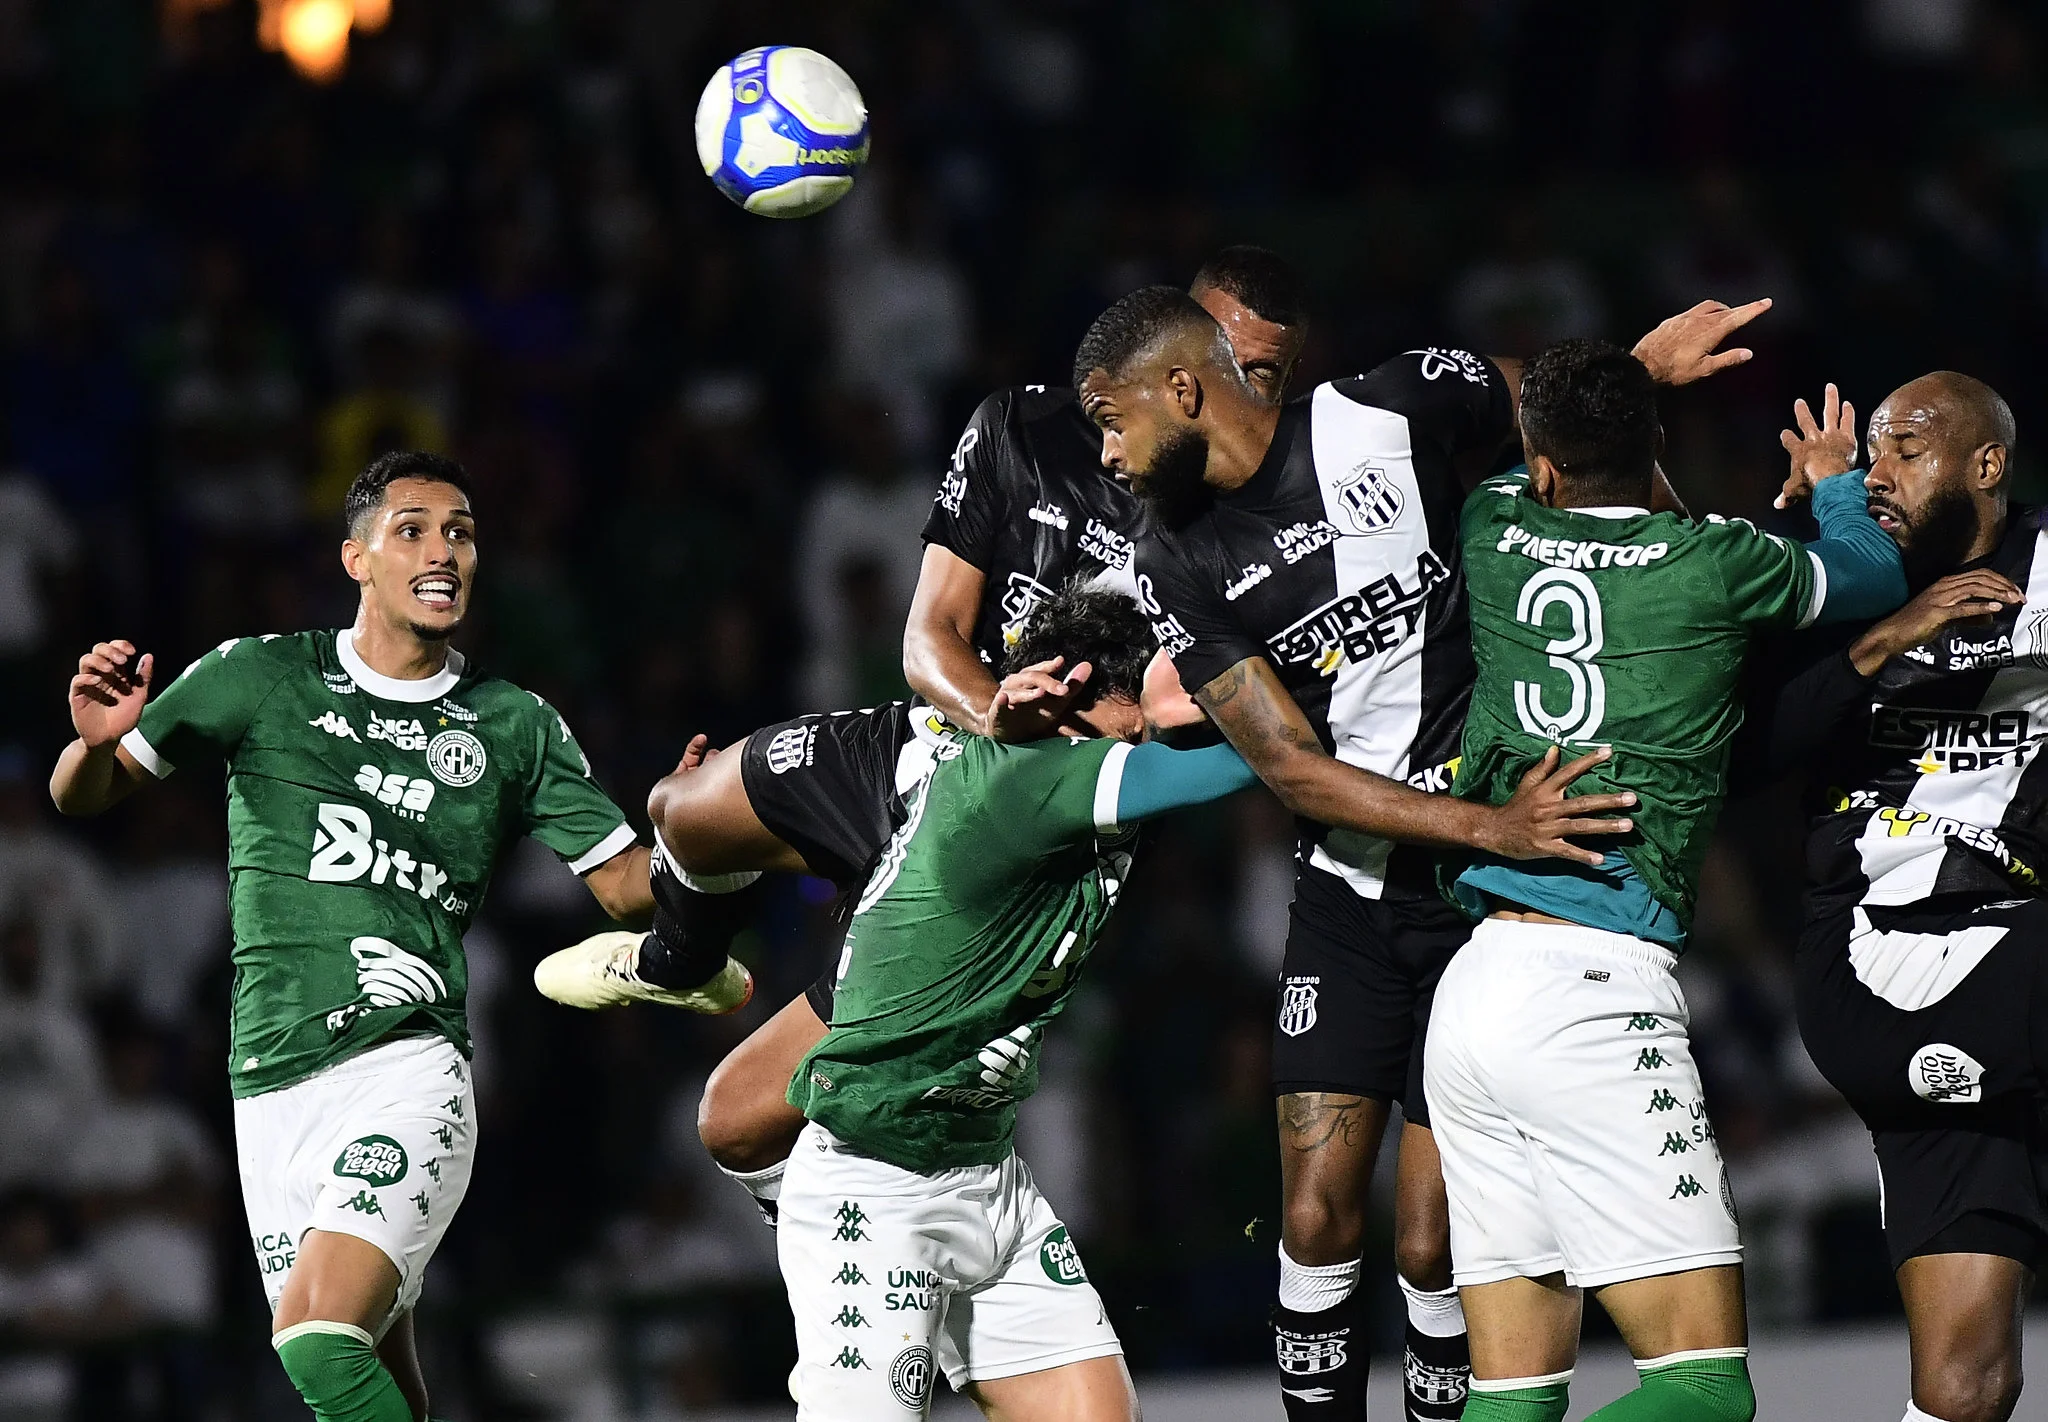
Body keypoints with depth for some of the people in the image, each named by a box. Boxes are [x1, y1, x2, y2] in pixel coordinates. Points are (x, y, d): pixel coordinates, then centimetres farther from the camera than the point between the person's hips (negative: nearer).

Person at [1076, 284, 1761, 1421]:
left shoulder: (1396, 416, -10)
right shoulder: (1179, 568, -1)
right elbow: (1294, 770, -9)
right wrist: (1492, 828, -21)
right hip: (1348, 899, 3)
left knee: (1431, 1250, -6)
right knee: (1316, 1225, -2)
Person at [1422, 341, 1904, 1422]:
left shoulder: (1495, 535, 10)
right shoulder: (1715, 561, 0)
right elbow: (1875, 579, 22)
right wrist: (1835, 488, 44)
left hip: (1471, 987, 7)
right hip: (1595, 986, -7)